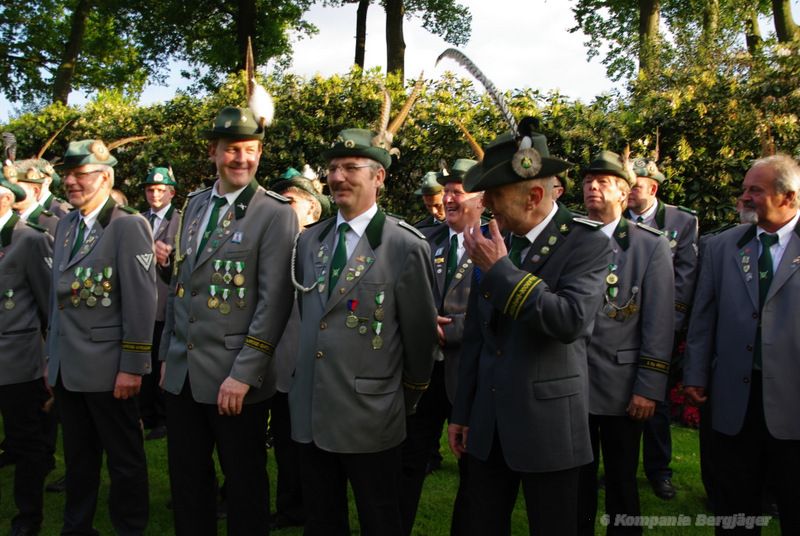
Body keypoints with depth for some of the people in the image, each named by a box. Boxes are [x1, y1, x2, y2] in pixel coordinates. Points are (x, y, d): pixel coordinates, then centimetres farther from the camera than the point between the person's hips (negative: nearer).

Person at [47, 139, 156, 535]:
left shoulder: (129, 226, -12)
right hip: (66, 366, 7)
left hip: (105, 366, -7)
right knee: (78, 457, 20)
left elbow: (140, 302, -16)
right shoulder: (65, 225, 12)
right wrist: (53, 356, 14)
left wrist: (132, 367, -17)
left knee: (125, 459, 8)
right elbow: (58, 295, 15)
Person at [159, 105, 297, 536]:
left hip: (234, 375, -6)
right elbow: (179, 285, 14)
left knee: (243, 481, 11)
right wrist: (168, 353, 13)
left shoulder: (275, 214, -10)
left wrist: (244, 374, -17)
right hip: (182, 371, 6)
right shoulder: (195, 204, 10)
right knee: (185, 477, 18)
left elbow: (274, 301, -15)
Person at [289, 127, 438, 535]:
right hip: (309, 414, 5)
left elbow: (419, 334, -5)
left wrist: (408, 402, 4)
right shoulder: (309, 240, 7)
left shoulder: (406, 246, -12)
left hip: (370, 419, -5)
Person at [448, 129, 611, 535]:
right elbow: (474, 335, 10)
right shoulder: (492, 243, 4)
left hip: (548, 425, -4)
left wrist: (501, 270, -22)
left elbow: (572, 321, -26)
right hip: (487, 425, 5)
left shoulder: (586, 244, -10)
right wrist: (461, 411, 12)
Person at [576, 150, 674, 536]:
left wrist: (649, 388, -10)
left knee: (621, 482, 13)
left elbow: (659, 323, -6)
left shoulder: (650, 246, -3)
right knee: (577, 479, 15)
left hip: (622, 387, -2)